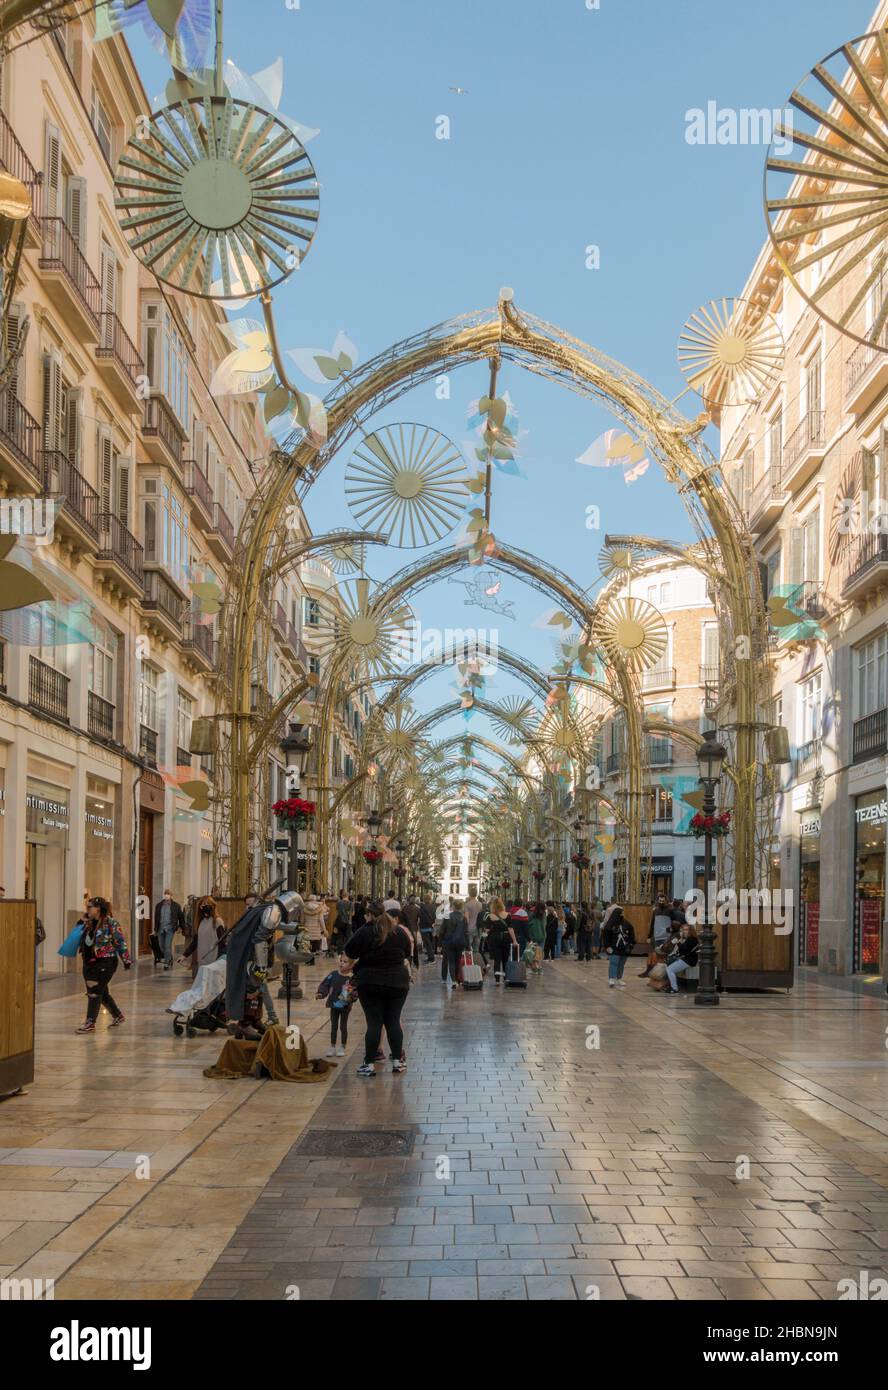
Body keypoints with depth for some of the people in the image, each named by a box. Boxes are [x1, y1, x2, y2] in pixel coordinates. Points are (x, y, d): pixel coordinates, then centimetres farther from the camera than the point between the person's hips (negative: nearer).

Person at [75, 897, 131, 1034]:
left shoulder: (111, 923, -11)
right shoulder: (88, 924, 11)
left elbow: (121, 942, -12)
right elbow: (83, 940, 27)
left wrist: (126, 960, -15)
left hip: (105, 963, -8)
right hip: (89, 962, 8)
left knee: (94, 992, -8)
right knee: (102, 993, 15)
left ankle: (90, 1023, -2)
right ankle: (118, 1015, 33)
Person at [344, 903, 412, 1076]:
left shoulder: (364, 932, -10)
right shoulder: (399, 933, 1)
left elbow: (349, 954, -1)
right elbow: (407, 953, 15)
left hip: (370, 983, -3)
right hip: (398, 982, 3)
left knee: (374, 1023, 0)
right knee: (393, 1021, 11)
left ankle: (369, 1064, 2)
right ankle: (397, 1061, 13)